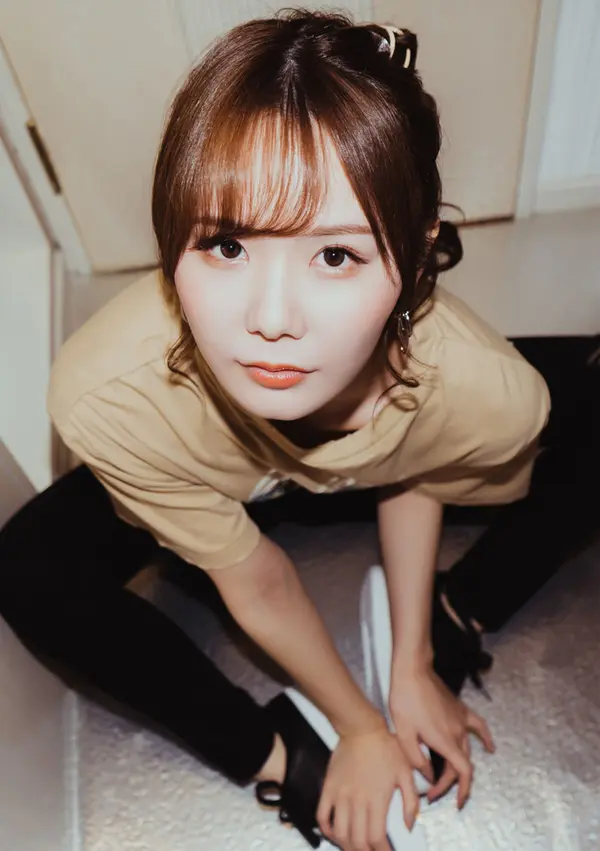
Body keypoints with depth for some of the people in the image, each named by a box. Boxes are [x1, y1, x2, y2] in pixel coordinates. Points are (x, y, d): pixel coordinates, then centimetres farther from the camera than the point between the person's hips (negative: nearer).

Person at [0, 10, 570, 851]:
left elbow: (412, 480, -13)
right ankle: (276, 757, -1)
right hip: (224, 476, 0)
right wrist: (359, 725, -8)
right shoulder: (110, 399, -39)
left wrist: (412, 665, -3)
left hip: (365, 457, 1)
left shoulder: (484, 393, -39)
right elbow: (257, 584, -24)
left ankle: (456, 614, 11)